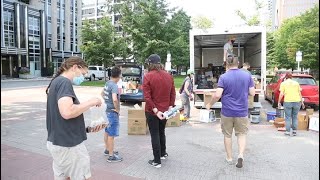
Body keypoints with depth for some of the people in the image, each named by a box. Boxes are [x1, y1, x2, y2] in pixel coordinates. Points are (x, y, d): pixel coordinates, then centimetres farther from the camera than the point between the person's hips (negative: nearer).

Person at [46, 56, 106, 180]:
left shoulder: (56, 82, 13)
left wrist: (87, 129, 8)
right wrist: (91, 102, -18)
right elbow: (67, 112, -32)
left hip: (57, 142, 9)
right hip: (68, 144, -9)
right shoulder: (64, 82, -16)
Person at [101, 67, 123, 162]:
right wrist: (117, 109, -21)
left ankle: (107, 149, 36)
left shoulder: (107, 83, 5)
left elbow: (102, 93, 23)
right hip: (113, 112, -9)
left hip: (108, 110, 9)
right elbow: (115, 99, -36)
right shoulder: (114, 86, -22)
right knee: (111, 134, -2)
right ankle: (111, 156, 7)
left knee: (107, 131, 20)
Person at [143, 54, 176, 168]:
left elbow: (147, 96, -19)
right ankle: (163, 153, 39)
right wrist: (170, 106, 3)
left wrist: (155, 110, -18)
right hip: (165, 110, 5)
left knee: (154, 134, 5)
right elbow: (173, 93, 2)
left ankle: (157, 161, 12)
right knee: (161, 132, 24)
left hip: (152, 111, -5)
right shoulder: (168, 76, 2)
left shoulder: (148, 76, -14)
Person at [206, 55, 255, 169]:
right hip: (242, 112, 2)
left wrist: (210, 104, 0)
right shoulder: (247, 76, -2)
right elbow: (252, 93, 1)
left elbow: (217, 95, -16)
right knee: (241, 134, 15)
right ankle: (241, 155, -5)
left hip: (227, 112, -1)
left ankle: (229, 158, 23)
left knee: (227, 135, 13)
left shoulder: (223, 77, -10)